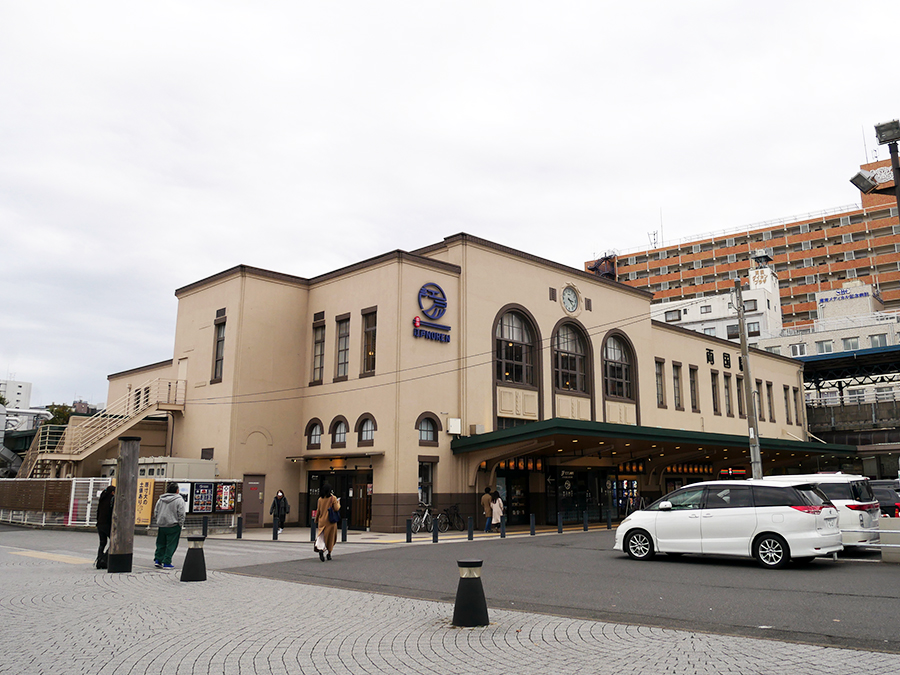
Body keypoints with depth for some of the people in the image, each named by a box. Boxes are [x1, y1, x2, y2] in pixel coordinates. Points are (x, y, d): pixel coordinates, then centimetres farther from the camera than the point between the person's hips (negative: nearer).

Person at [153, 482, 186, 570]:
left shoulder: (161, 499, 9)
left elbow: (155, 512, 13)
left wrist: (158, 521, 20)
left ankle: (158, 560, 16)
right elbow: (181, 515, -11)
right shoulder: (179, 500, -8)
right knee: (171, 545, 0)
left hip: (161, 526, 5)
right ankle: (166, 563, 0)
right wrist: (180, 525, -1)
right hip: (173, 526, -5)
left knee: (161, 544, 18)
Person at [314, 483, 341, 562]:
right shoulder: (333, 498, -8)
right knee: (330, 537, 11)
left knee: (321, 535, 2)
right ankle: (329, 554, 17)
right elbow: (337, 508, -11)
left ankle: (320, 549, -25)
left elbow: (318, 511, 6)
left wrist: (316, 520, 17)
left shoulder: (320, 499, 1)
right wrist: (338, 503, 9)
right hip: (331, 520, -2)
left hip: (322, 520, 2)